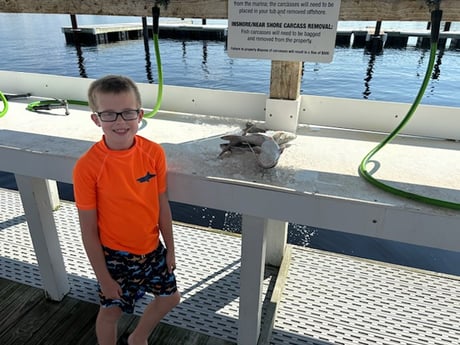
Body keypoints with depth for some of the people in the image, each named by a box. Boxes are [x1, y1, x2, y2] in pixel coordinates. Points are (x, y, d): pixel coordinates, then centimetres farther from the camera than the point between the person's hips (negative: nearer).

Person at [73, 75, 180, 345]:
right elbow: (89, 230, -15)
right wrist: (104, 277, -9)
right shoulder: (87, 167, -23)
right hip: (115, 255, -4)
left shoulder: (154, 153, -14)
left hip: (153, 248, 4)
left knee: (170, 298, 20)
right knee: (112, 311, 17)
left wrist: (170, 248, 4)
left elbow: (162, 205, -3)